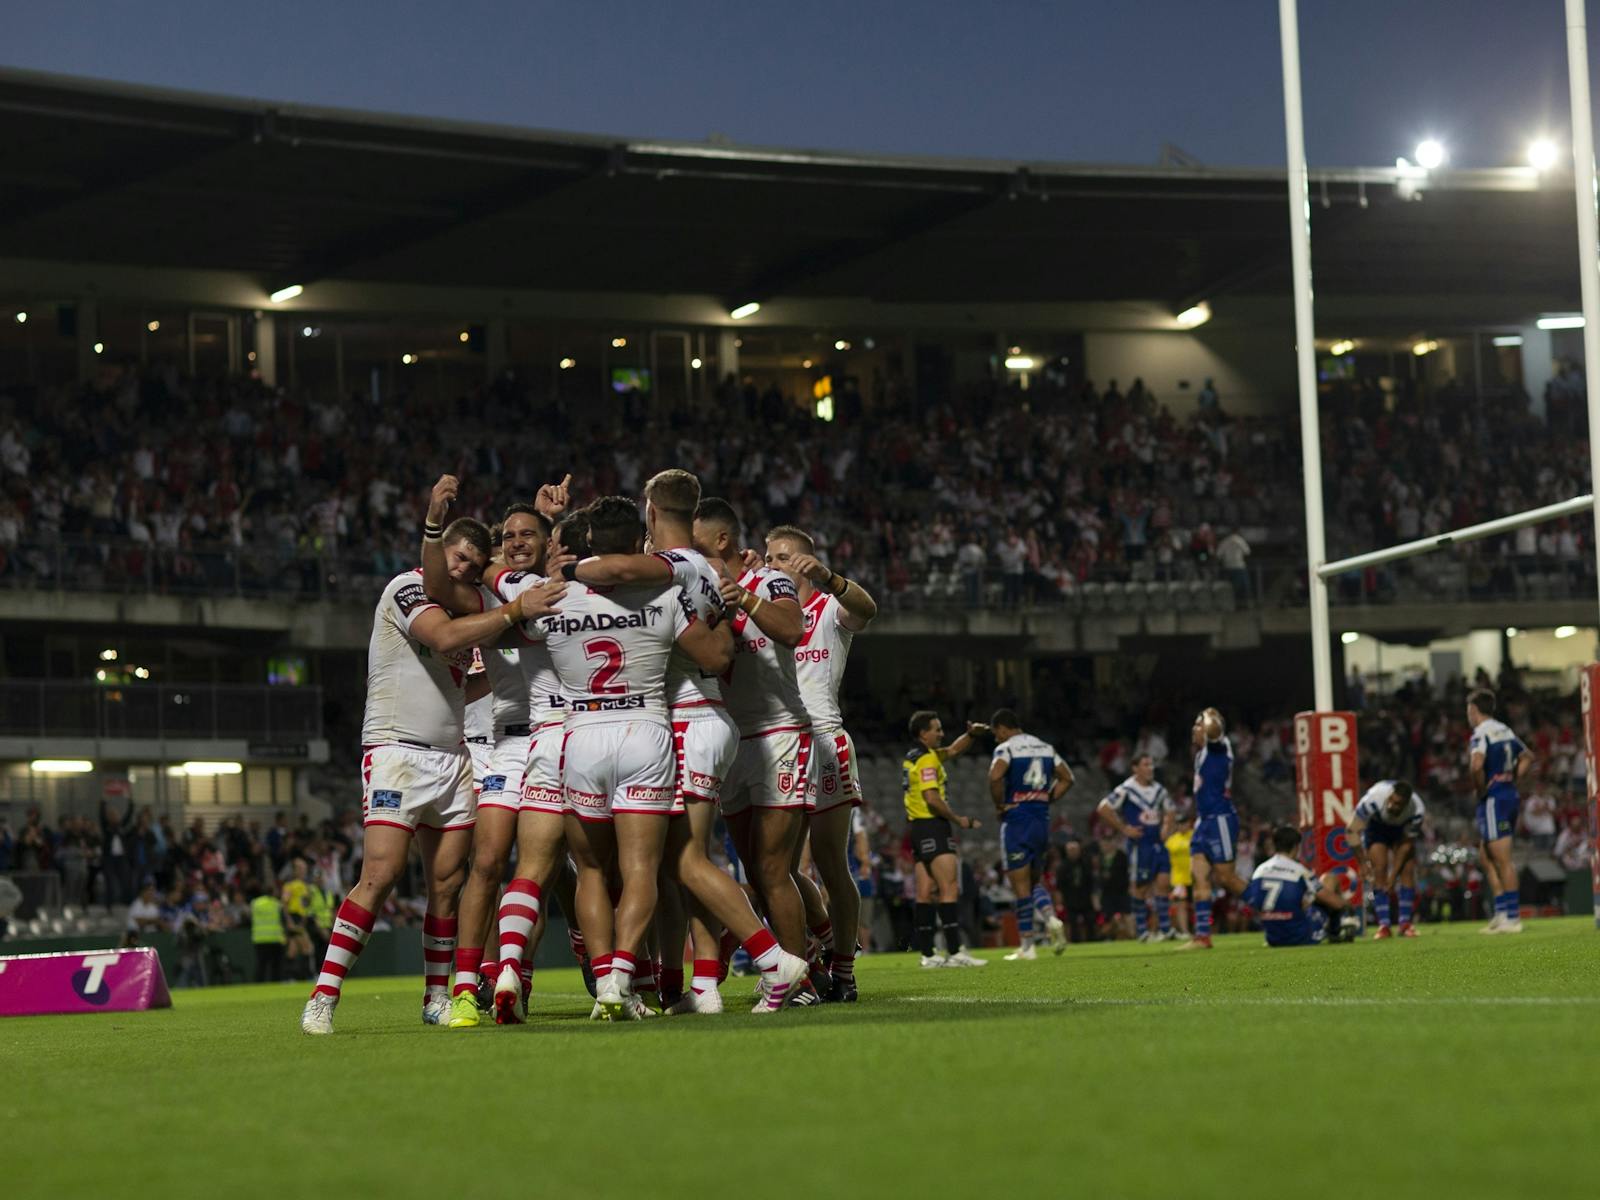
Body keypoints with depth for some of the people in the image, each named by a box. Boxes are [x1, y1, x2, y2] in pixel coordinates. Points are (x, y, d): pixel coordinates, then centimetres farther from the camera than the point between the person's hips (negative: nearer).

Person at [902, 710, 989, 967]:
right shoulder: (926, 759, -13)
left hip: (918, 828, 10)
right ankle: (954, 951, -18)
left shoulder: (915, 756, 17)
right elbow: (932, 798, -21)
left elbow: (952, 750, 29)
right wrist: (959, 820, -13)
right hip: (932, 827, -10)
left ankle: (927, 953, 5)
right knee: (949, 888, -12)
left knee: (925, 892, 6)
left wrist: (971, 734, 12)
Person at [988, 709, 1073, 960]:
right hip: (1042, 820, 6)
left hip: (1017, 820, -6)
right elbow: (1067, 778, 16)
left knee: (1020, 884, -1)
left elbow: (995, 776, -25)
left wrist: (999, 806, -11)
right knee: (1036, 880, 18)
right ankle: (1051, 918, -10)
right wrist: (1046, 799, 13)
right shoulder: (1045, 748, 13)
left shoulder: (1006, 748, -8)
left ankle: (1026, 946, 0)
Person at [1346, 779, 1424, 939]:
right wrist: (1363, 863, -25)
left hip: (1402, 829, 1)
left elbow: (1407, 844, -22)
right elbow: (1352, 831, -28)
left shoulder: (1416, 810, -35)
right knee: (1379, 871, -14)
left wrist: (1393, 876, -21)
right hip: (1376, 825, -1)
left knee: (1408, 870, -11)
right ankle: (1383, 926, -14)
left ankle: (1405, 924, -5)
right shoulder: (1373, 799, -41)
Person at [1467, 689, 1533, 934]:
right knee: (1486, 856, 16)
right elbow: (1527, 757, 28)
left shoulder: (1481, 734, -13)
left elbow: (1476, 765, -31)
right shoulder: (1505, 731, 15)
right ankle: (1501, 912, 14)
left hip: (1493, 800, -9)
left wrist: (1481, 790, -15)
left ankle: (1512, 917, -4)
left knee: (1503, 860, -6)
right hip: (1509, 794, 9)